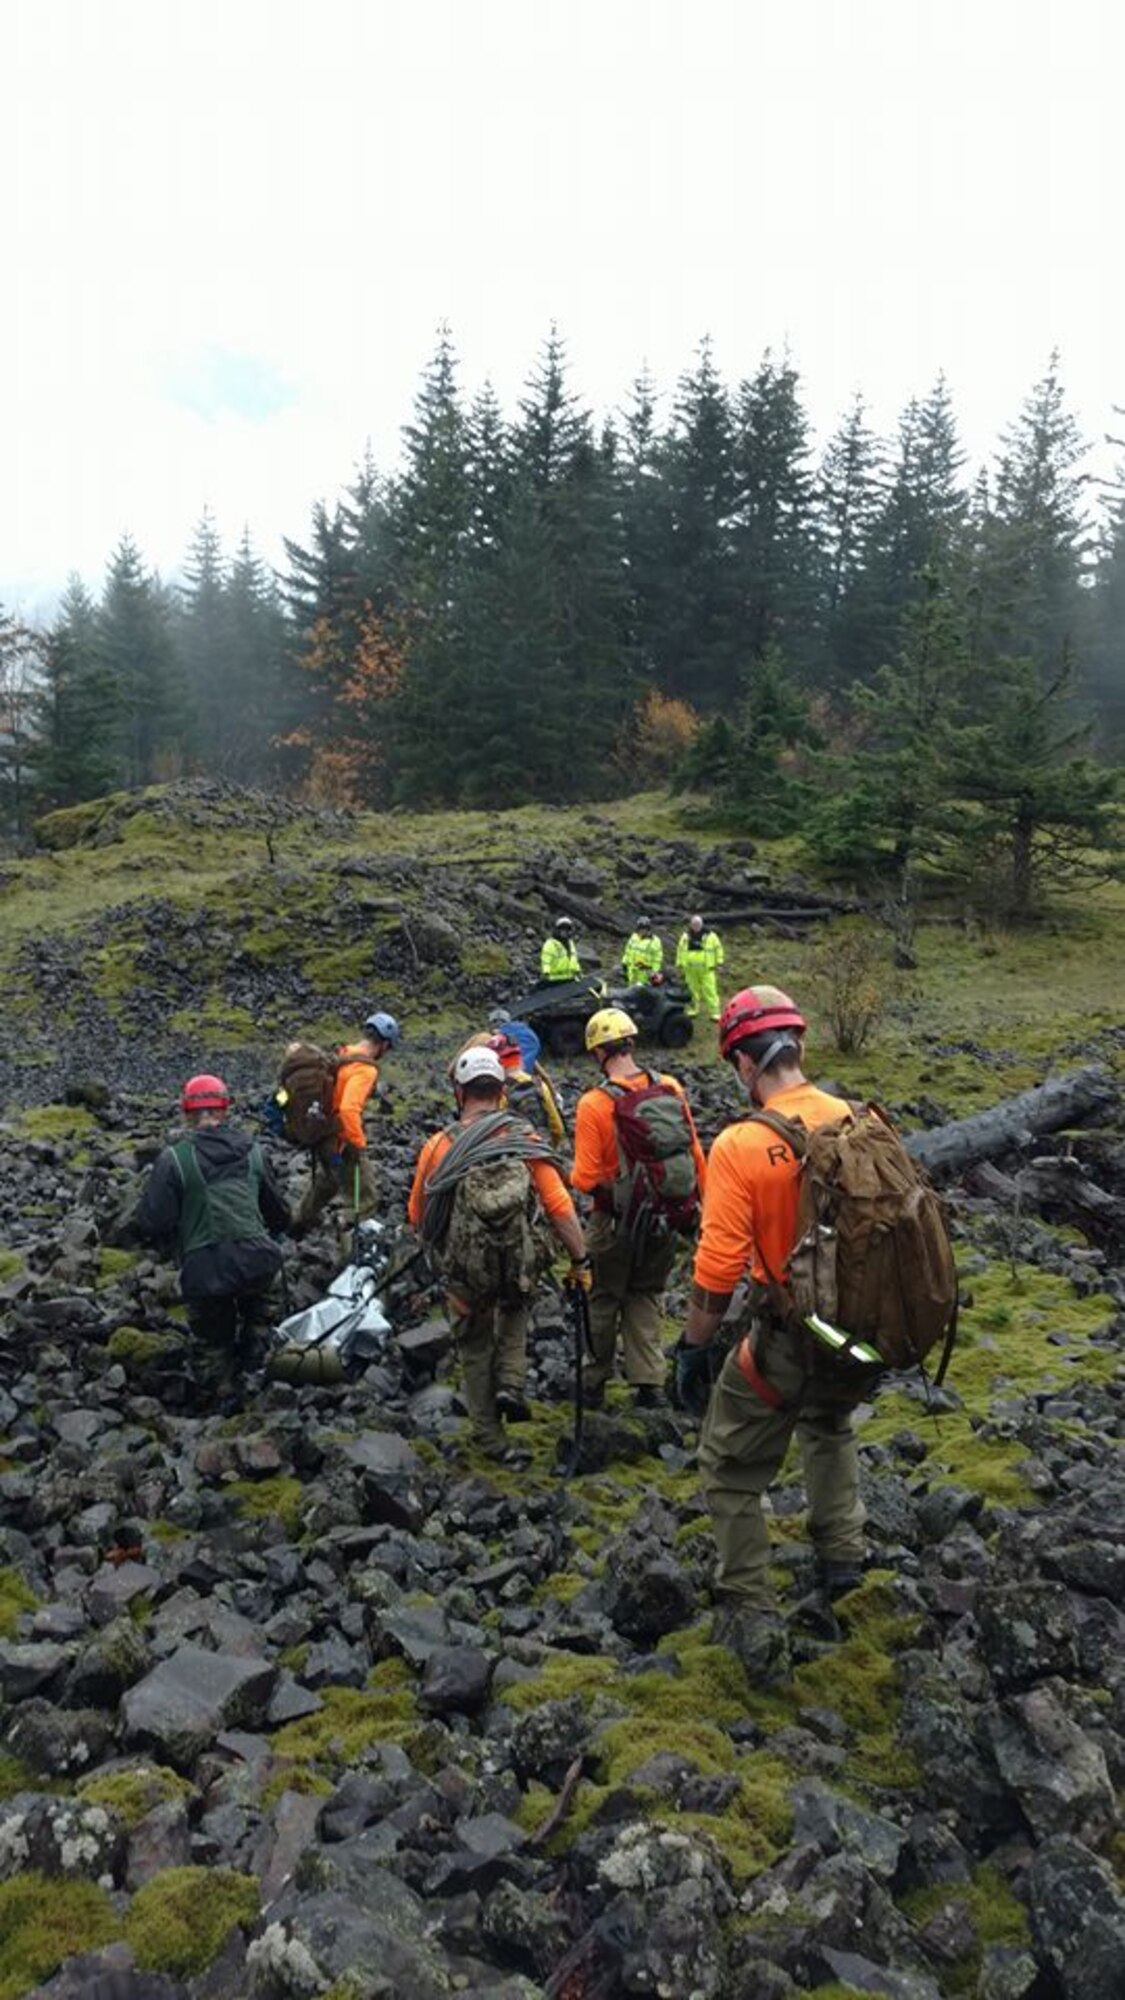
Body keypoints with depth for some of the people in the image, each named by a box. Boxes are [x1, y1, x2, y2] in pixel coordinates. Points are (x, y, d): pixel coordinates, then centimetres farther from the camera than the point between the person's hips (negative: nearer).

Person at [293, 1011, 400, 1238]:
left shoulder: (339, 1055, 2)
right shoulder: (365, 1069, -24)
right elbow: (349, 1109, -35)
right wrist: (359, 1143, -24)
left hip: (321, 1134, 9)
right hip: (342, 1144, -9)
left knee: (326, 1181, 33)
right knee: (365, 1201, 2)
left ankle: (300, 1225, 50)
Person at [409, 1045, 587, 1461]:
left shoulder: (438, 1146, -11)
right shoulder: (527, 1142, -12)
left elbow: (417, 1218, -1)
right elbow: (560, 1208, -15)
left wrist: (440, 1252, 20)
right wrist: (580, 1261, -3)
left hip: (463, 1275, 0)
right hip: (518, 1269, 1)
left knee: (475, 1349, 23)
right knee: (514, 1312, 35)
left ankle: (489, 1437, 31)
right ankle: (511, 1384, 16)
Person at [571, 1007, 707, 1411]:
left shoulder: (594, 1104, -19)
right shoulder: (671, 1089, -7)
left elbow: (585, 1179, -19)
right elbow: (695, 1154, -1)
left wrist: (574, 1177, 4)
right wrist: (700, 1202, 12)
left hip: (616, 1221, -3)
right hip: (666, 1218, 4)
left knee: (603, 1300, 15)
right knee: (645, 1298, 20)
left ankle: (594, 1383, 28)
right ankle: (649, 1383, 18)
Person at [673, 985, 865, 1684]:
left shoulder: (741, 1145, -22)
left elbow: (718, 1269, -20)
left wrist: (694, 1348, -5)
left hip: (785, 1339, -5)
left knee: (732, 1470, 15)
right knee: (831, 1424, 36)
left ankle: (755, 1624, 20)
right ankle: (842, 1549, 40)